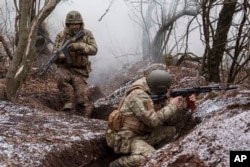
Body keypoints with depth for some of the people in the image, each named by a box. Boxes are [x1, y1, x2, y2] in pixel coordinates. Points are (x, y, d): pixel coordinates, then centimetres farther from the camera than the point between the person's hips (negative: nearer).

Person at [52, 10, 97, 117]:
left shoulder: (87, 34, 1)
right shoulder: (62, 35, 1)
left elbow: (94, 49, -10)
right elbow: (55, 52, 1)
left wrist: (79, 46, -26)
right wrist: (60, 55, -24)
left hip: (79, 71, 0)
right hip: (65, 67, 0)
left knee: (82, 98, -7)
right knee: (61, 77, -35)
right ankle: (69, 102, -19)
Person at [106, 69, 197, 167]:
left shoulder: (157, 95, 4)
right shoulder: (138, 95, -23)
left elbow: (170, 121, 6)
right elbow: (153, 120, -29)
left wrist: (184, 106, -8)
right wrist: (171, 105, -19)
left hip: (141, 135, 9)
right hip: (124, 138, -9)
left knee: (170, 130, 7)